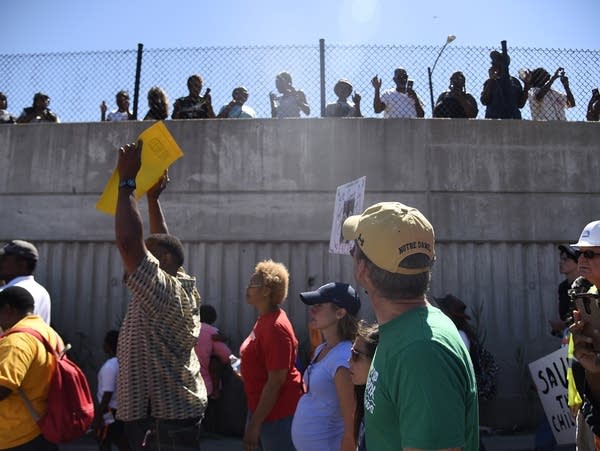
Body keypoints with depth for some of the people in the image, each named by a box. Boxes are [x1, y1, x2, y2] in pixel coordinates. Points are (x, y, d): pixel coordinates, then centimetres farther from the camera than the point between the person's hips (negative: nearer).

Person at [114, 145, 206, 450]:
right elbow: (162, 242, 19)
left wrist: (126, 182, -20)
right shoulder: (183, 289, 6)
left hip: (162, 417, -9)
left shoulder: (162, 292, -19)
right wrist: (153, 198, 21)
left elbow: (128, 241, -27)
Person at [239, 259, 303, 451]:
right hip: (261, 406, 9)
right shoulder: (264, 318, 6)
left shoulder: (276, 327, -24)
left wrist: (255, 424, -21)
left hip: (277, 412, -9)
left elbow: (275, 381, -24)